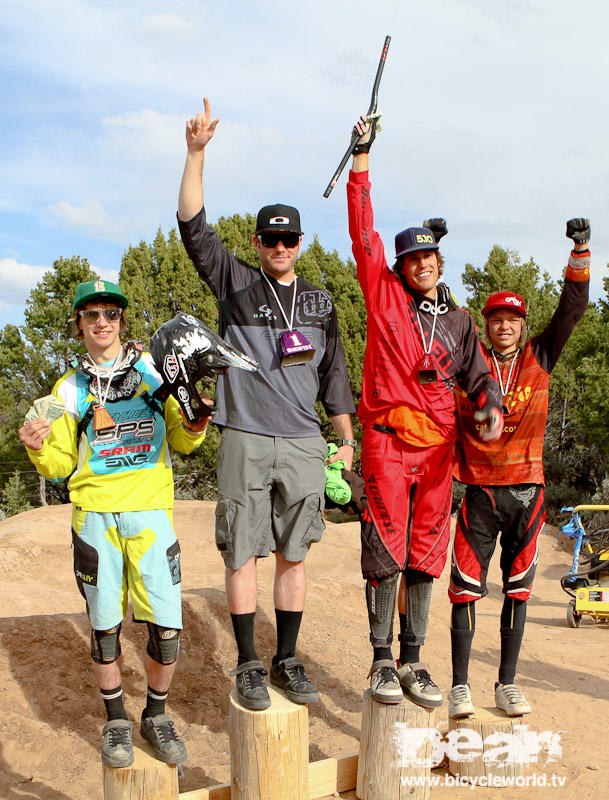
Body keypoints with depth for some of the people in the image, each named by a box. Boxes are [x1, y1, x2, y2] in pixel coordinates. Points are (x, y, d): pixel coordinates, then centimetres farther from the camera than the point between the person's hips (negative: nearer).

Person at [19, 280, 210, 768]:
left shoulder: (154, 370, 8)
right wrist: (40, 449, -10)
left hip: (150, 511, -1)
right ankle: (116, 721, 30)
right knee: (105, 625, 7)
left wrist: (195, 426, -11)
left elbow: (180, 442, 11)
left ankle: (156, 715, 23)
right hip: (94, 513, 1)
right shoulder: (70, 389, 10)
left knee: (167, 626, -3)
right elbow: (61, 466, 11)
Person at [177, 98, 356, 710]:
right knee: (241, 555, 2)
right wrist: (196, 152, -11)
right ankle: (249, 665, 16)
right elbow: (193, 225, -5)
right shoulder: (234, 282, 7)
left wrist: (347, 439, 13)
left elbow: (333, 375, 17)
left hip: (304, 446, 3)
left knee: (293, 556, 9)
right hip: (245, 442, -2)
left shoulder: (319, 302, 14)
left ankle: (287, 660, 22)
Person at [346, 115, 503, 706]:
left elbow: (476, 373, 17)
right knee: (384, 551, -3)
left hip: (437, 445, 4)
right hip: (387, 440, -4)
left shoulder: (458, 321, 15)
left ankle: (412, 661, 18)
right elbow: (363, 233, 0)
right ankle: (382, 660, 11)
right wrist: (361, 158, -2)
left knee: (425, 553, 7)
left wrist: (490, 404, -5)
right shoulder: (384, 296, 5)